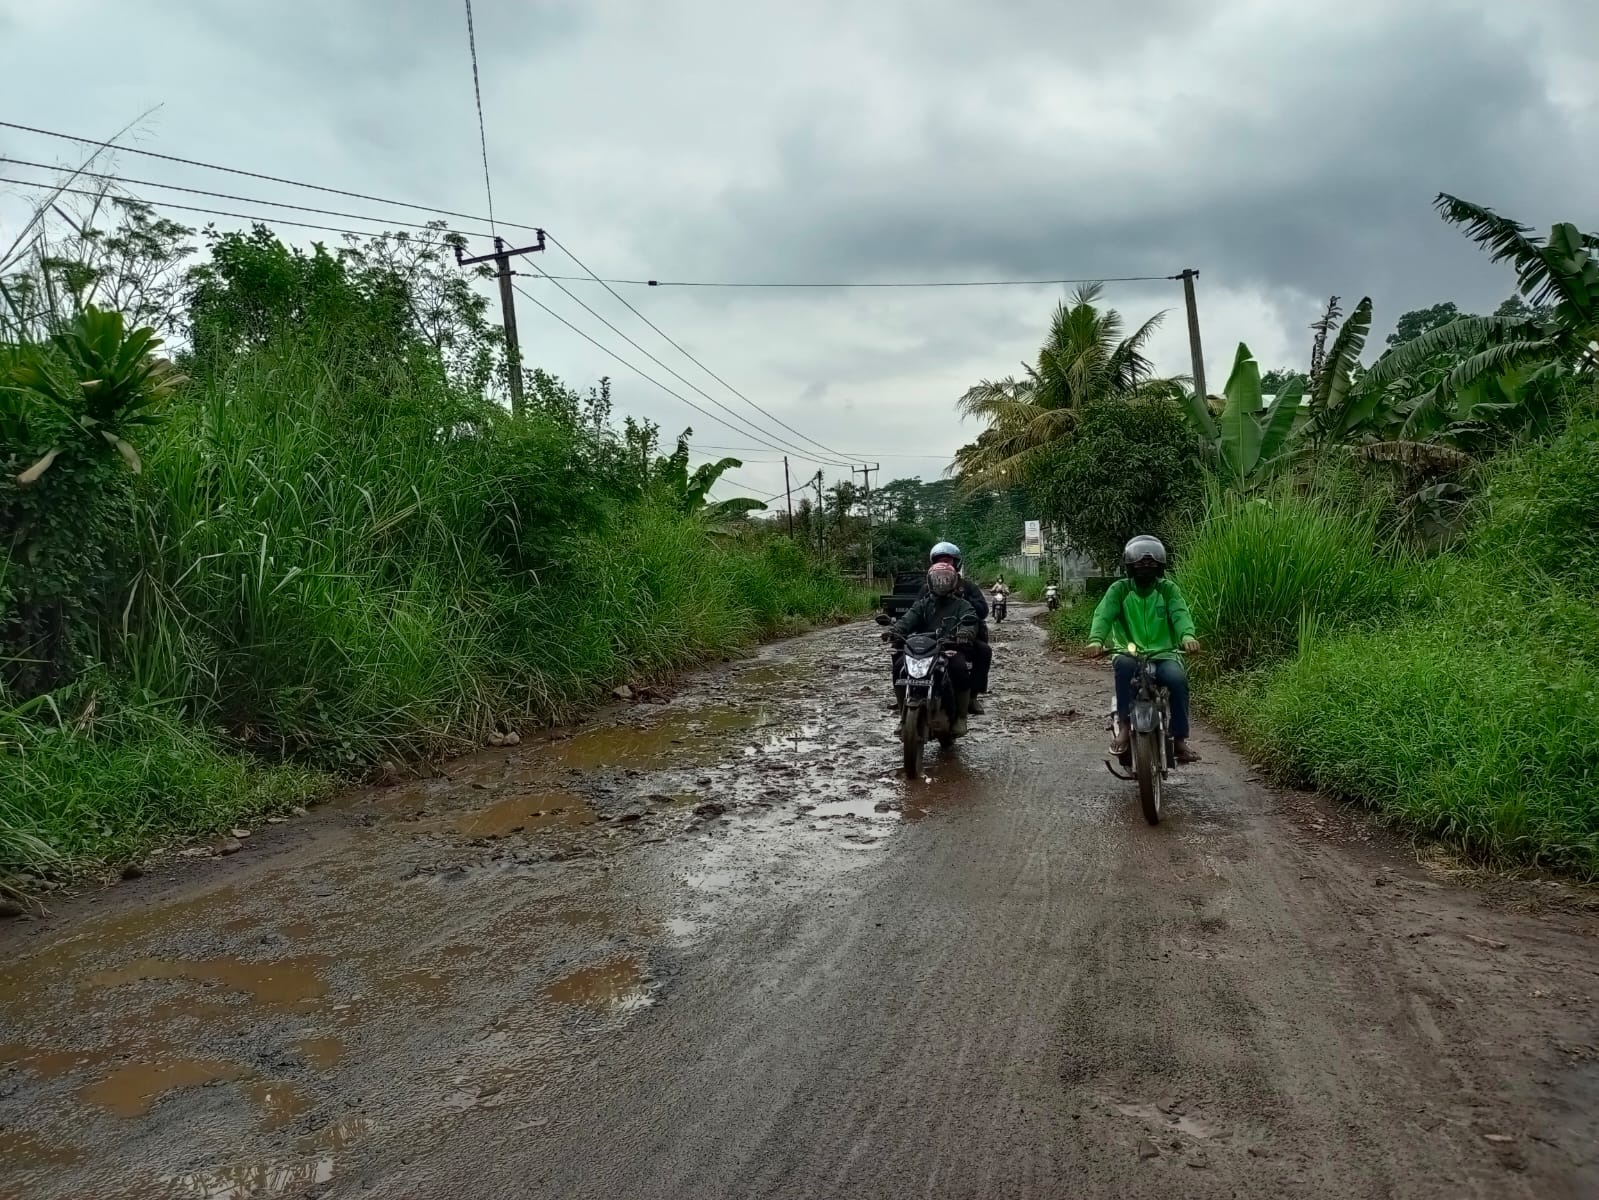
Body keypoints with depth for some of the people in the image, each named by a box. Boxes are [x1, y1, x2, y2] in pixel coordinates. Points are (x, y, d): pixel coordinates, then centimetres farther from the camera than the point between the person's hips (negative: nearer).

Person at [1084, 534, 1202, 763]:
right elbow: (1103, 614, -11)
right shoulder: (1119, 589, 6)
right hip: (1129, 652, -1)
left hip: (1163, 654, 1)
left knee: (1177, 678, -31)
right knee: (1124, 665, -36)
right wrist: (1096, 639, -32)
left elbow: (1180, 613, -10)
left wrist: (1187, 635, -33)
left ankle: (1180, 739, -18)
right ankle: (1123, 726, -29)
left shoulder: (1168, 589, 8)